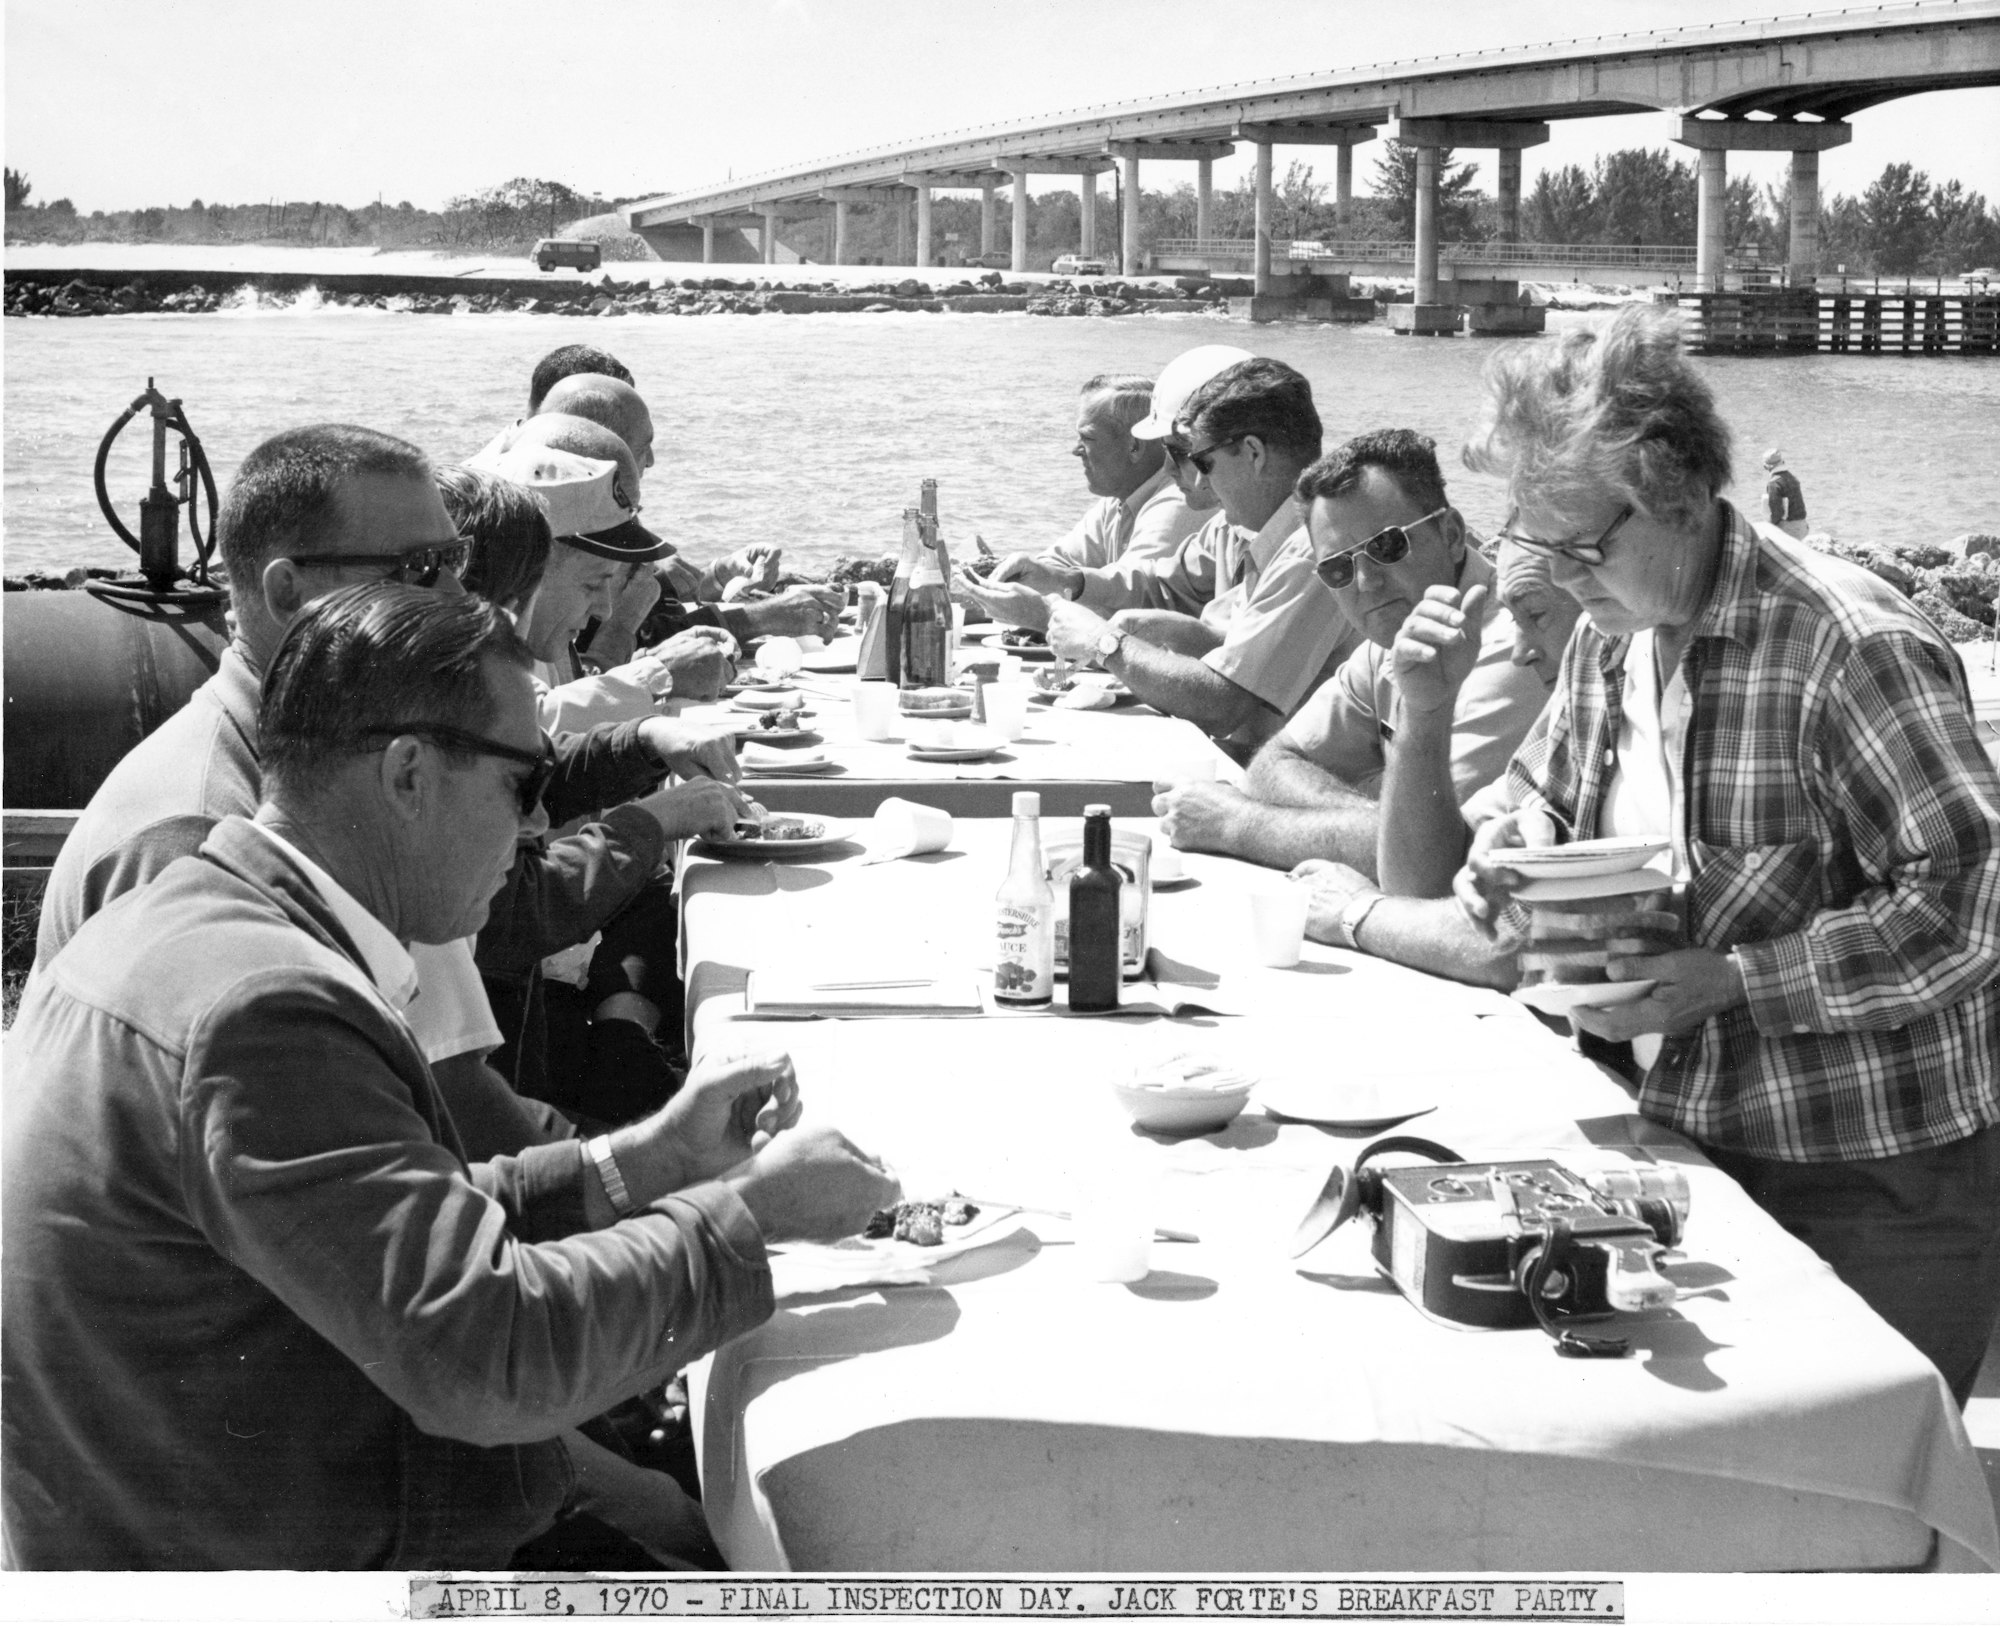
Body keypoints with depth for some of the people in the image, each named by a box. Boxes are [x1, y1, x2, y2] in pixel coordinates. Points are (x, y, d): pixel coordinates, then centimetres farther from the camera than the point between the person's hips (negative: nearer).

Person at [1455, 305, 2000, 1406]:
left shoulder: (1851, 645, -21)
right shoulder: (1610, 635, 6)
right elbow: (1552, 791, 23)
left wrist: (1733, 981, -26)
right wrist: (1522, 844, -1)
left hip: (1878, 1192, -7)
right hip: (1689, 1147, 7)